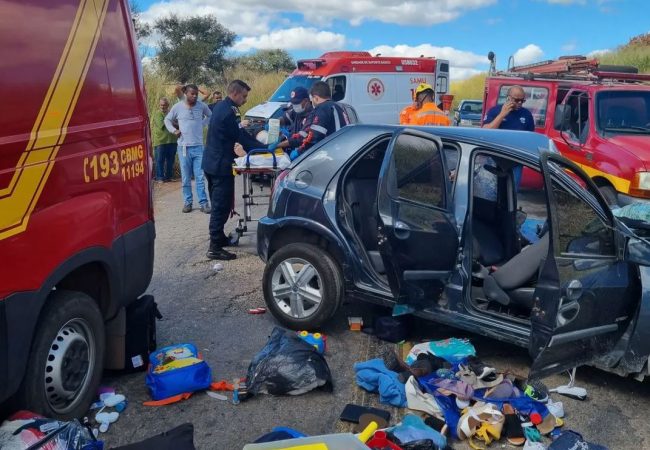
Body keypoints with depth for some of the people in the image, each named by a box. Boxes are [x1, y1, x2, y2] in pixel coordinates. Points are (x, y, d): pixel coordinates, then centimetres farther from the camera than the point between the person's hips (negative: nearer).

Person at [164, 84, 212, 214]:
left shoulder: (202, 105, 0)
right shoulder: (177, 107, 0)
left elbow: (210, 115, 20)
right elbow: (167, 119, 14)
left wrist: (202, 124, 5)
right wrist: (174, 130, -1)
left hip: (198, 146, 0)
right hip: (183, 146, 0)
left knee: (200, 177, -2)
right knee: (186, 178, 5)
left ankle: (203, 203, 0)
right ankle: (187, 202, 13)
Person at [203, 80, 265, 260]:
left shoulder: (221, 107, 12)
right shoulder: (228, 112, -20)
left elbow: (235, 134, 17)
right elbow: (241, 138, -17)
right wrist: (264, 148, -12)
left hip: (212, 162, 11)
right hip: (220, 165, -11)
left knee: (218, 204, 20)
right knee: (222, 206, -6)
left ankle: (218, 237, 32)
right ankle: (215, 248, -4)